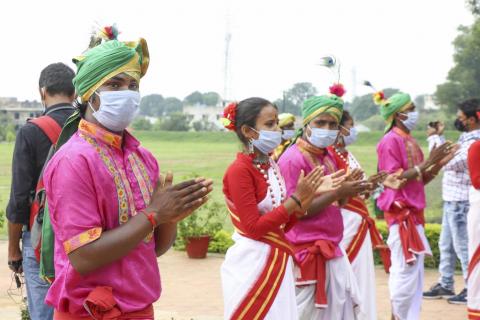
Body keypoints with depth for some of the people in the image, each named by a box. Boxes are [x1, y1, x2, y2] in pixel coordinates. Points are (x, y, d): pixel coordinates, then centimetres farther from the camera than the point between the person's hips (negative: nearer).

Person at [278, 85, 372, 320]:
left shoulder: (328, 156, 11)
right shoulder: (293, 159, -15)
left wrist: (350, 190, -4)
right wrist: (337, 192, -23)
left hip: (332, 249, 8)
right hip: (307, 252, -8)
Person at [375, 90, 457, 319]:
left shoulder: (410, 141, 14)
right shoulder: (391, 141, -11)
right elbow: (396, 179, -18)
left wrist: (439, 164, 4)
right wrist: (428, 162, -18)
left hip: (413, 213, 9)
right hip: (400, 213, -9)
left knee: (414, 273, 11)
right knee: (405, 271, -7)